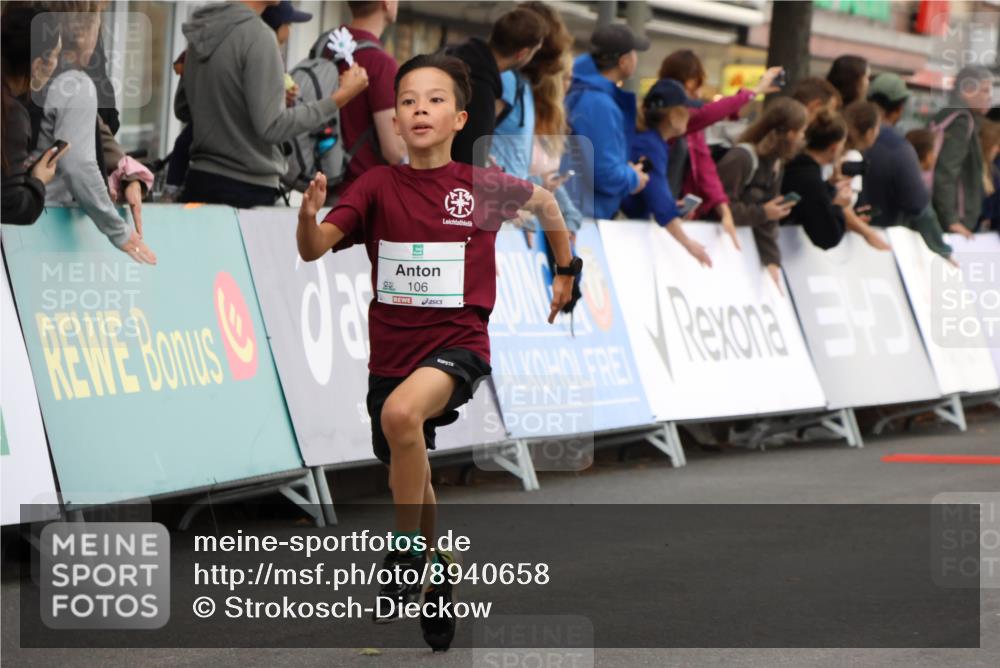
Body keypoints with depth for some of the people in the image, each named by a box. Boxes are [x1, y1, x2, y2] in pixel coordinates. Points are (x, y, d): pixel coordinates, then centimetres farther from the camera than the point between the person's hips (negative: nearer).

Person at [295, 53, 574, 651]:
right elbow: (314, 250, -14)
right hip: (392, 352, 4)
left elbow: (544, 200, 16)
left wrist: (566, 272, 21)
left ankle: (408, 549, -17)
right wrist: (309, 215, -35)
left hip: (459, 343, -4)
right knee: (414, 482, 18)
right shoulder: (378, 186, -4)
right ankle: (437, 572, 44)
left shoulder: (485, 186, -5)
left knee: (401, 413, -34)